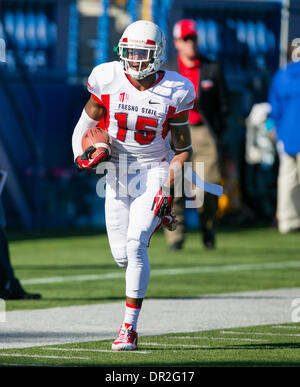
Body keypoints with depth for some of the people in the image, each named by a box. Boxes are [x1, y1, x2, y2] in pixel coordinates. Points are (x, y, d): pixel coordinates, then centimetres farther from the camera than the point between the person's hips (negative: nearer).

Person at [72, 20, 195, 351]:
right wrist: (82, 155, -16)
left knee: (136, 245, -19)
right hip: (117, 171, 3)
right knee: (121, 255, 1)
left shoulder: (173, 93, -11)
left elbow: (182, 149, -3)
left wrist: (171, 187, -13)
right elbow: (86, 125, 3)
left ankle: (129, 329, -14)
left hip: (154, 171, -3)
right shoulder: (109, 81, -8)